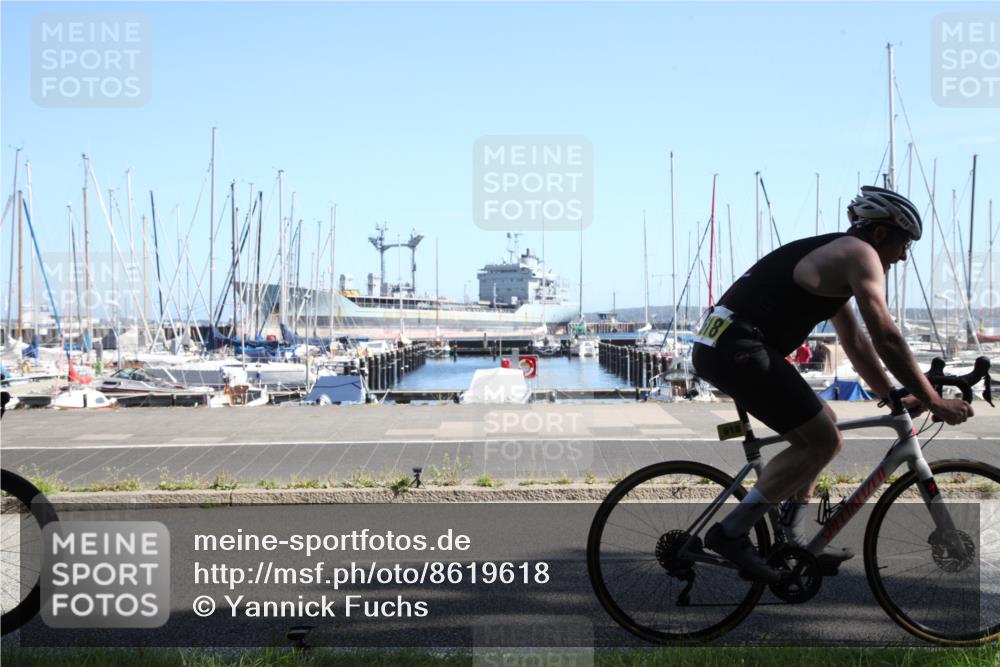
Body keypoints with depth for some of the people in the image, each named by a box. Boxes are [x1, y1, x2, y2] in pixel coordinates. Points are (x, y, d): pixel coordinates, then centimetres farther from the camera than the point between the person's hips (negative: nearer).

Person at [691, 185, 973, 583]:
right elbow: (886, 337, -12)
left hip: (723, 346, 11)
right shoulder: (859, 253, -5)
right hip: (737, 347, -11)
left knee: (823, 426, 19)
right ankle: (731, 532, -9)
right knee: (821, 441, -10)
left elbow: (855, 341, 29)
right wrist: (933, 401, -8)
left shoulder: (833, 258, 25)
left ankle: (793, 538, 19)